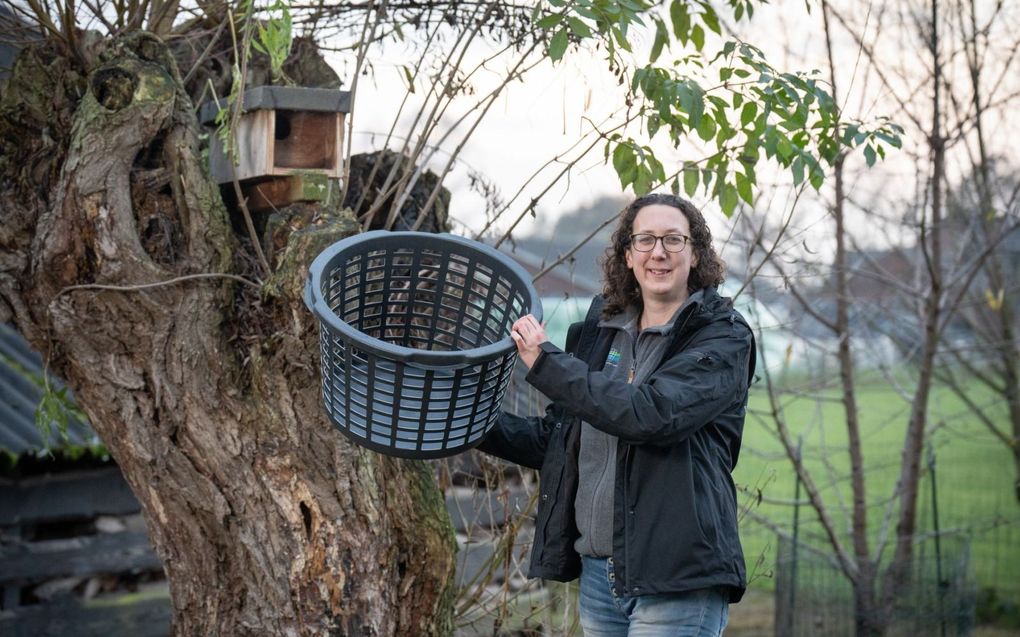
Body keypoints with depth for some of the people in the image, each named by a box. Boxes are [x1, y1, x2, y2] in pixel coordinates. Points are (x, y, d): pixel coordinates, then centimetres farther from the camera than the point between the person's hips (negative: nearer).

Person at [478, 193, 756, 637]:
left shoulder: (723, 338, -5)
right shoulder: (601, 331, 14)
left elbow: (651, 413, -22)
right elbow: (555, 439, 21)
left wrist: (546, 363, -16)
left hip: (676, 582, -6)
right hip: (598, 570, 6)